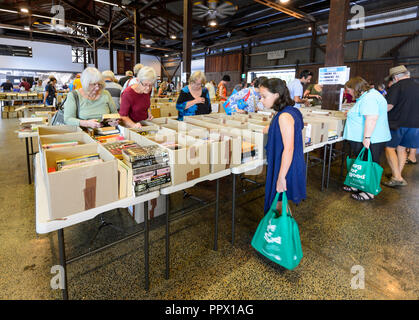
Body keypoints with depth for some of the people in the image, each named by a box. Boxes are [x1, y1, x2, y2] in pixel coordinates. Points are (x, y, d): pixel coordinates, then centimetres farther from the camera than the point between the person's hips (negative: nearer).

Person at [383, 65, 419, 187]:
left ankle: (397, 177, -6)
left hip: (397, 123, -6)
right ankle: (398, 174, 22)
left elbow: (389, 106, -19)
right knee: (401, 148, 16)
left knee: (390, 148, 0)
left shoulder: (396, 87, -11)